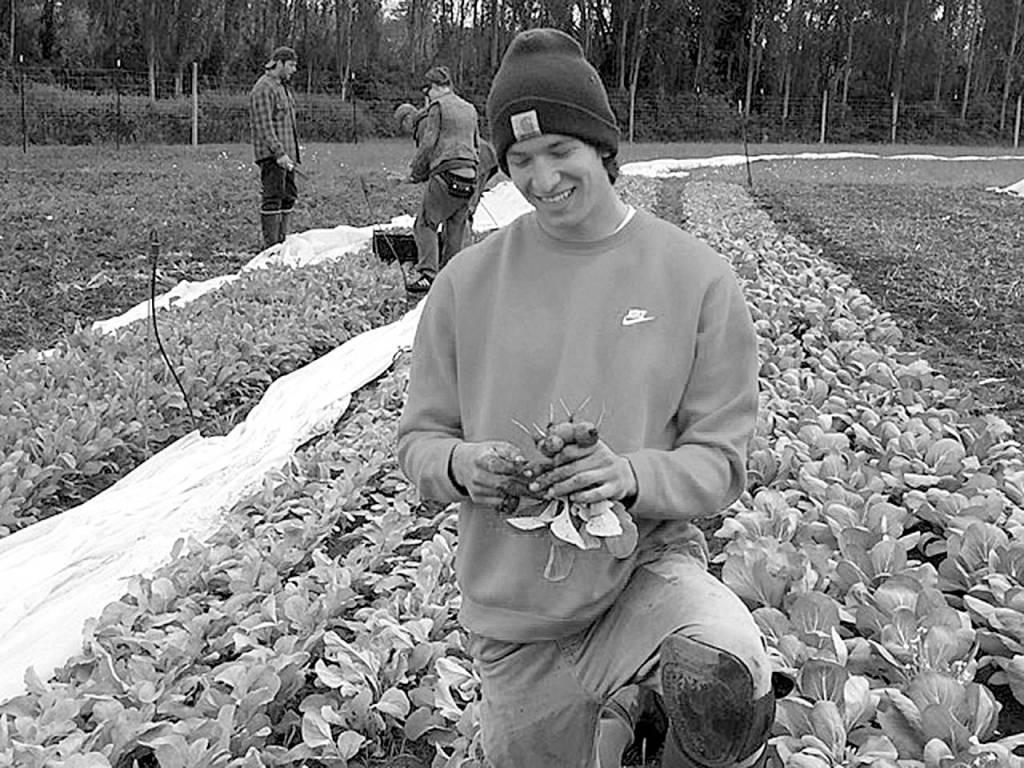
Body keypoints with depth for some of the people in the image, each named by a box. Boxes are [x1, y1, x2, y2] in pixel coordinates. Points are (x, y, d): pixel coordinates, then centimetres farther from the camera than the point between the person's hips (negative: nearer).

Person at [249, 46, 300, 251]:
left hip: (286, 153, 10)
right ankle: (271, 246, -8)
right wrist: (279, 153, -25)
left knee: (289, 196, 11)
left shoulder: (282, 86, 19)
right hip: (272, 155, -10)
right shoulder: (263, 89, -12)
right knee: (273, 198, -9)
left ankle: (281, 242, 17)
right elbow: (264, 126, -19)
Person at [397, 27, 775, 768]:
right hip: (514, 616, 3)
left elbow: (720, 460, -5)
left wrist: (632, 476, -25)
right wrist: (460, 464, -19)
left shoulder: (695, 277, -7)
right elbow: (419, 440, 4)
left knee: (728, 676, -32)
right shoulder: (467, 283, -3)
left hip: (646, 564, -2)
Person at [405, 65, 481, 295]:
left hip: (446, 174, -7)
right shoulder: (470, 109, 18)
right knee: (455, 229, 11)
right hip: (470, 177, 7)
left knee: (425, 224, -3)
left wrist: (416, 171, 5)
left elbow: (428, 144, -6)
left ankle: (427, 274, -15)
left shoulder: (438, 106, -3)